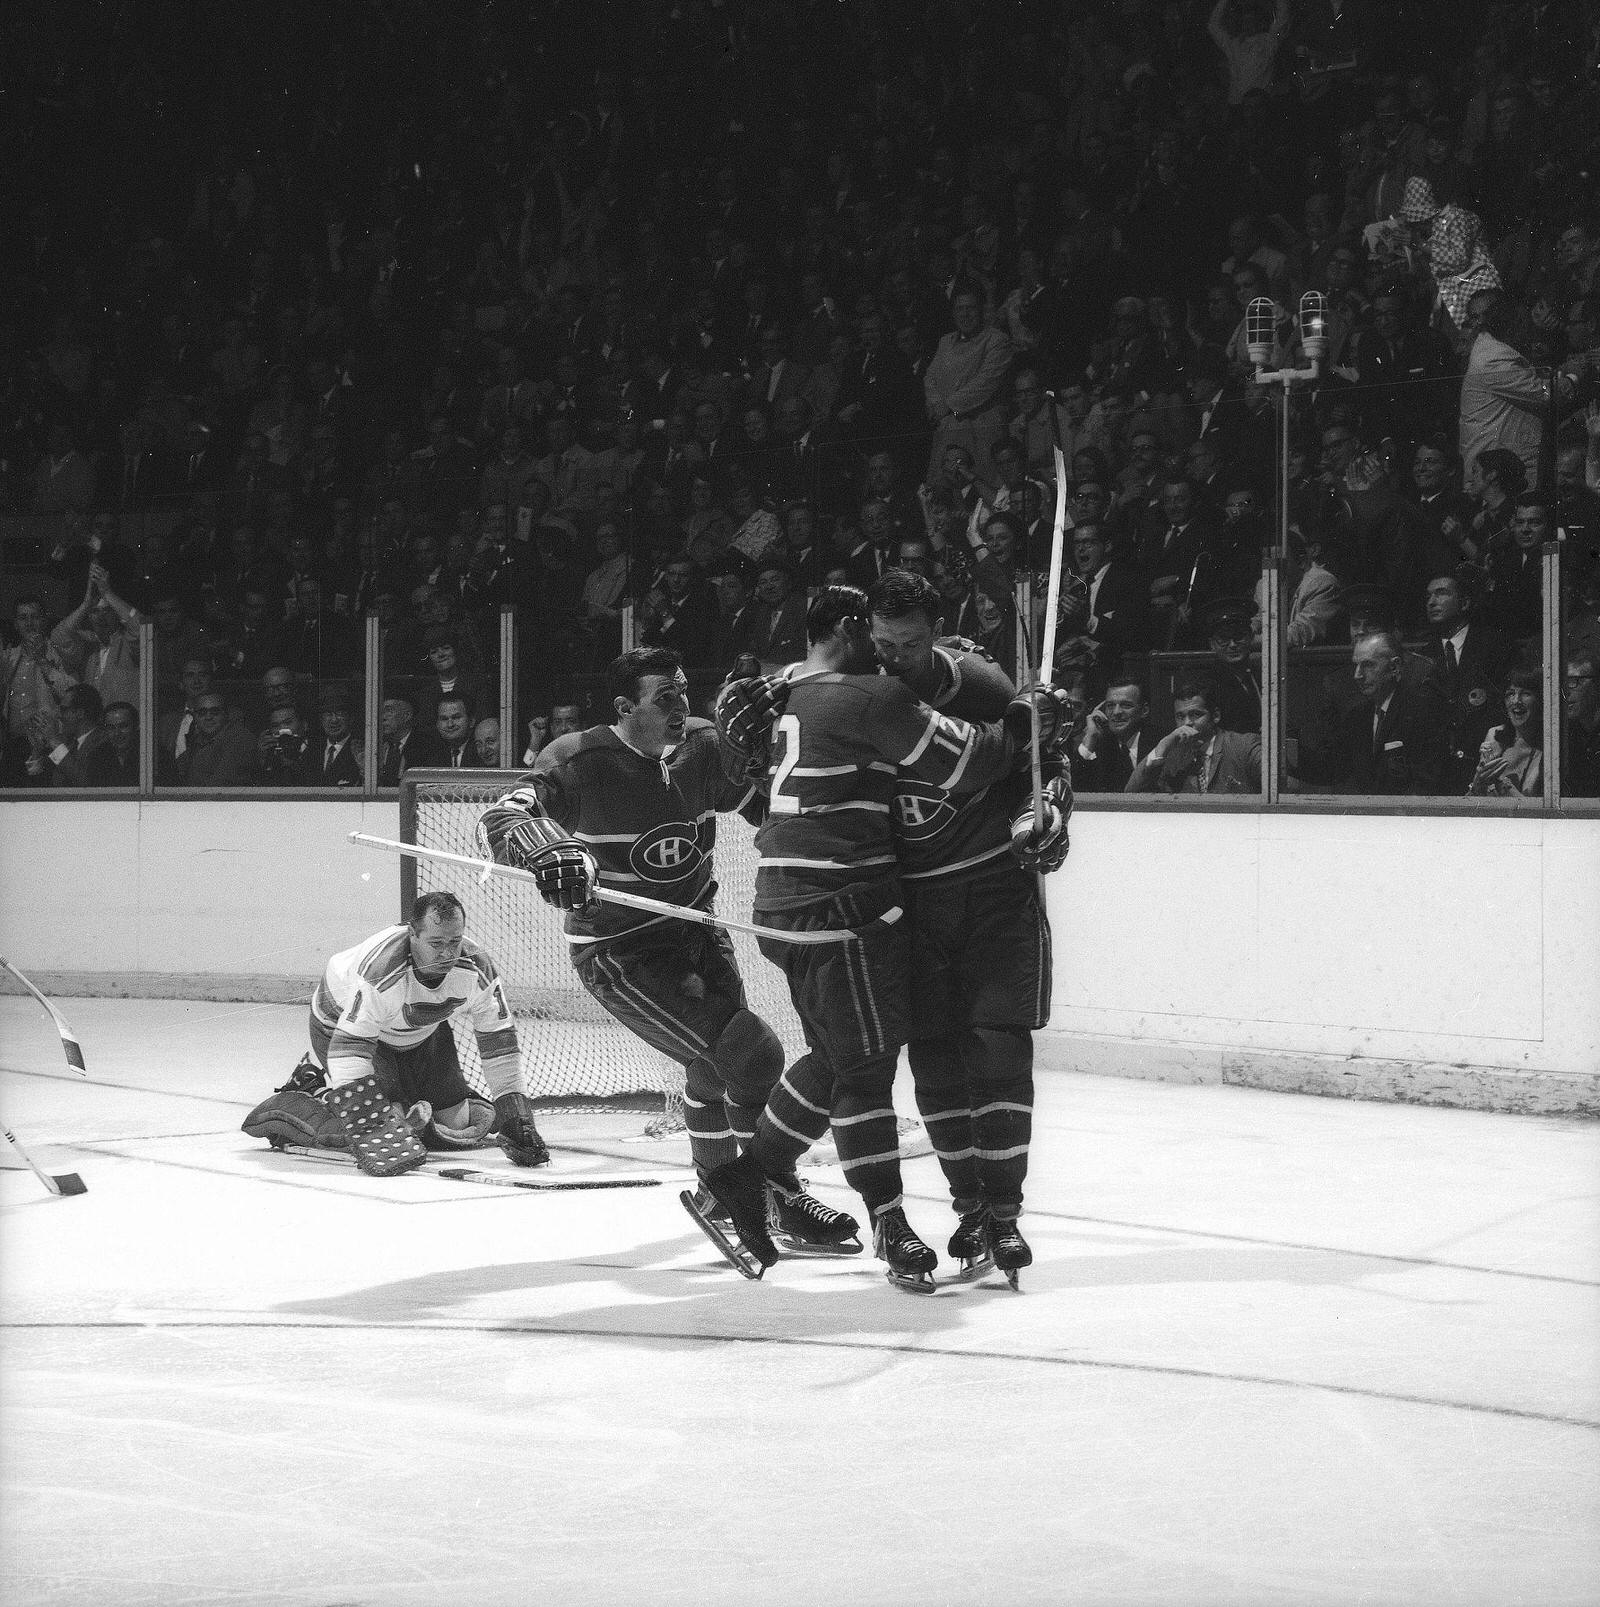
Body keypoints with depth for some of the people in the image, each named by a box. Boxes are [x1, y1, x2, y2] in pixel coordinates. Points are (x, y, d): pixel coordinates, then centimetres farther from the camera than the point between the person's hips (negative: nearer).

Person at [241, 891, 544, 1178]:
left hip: (422, 1030, 5)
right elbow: (349, 1045, -40)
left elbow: (499, 1040, -18)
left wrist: (515, 1115, -20)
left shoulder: (478, 969, -27)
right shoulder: (380, 971, -42)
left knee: (457, 1123, 2)